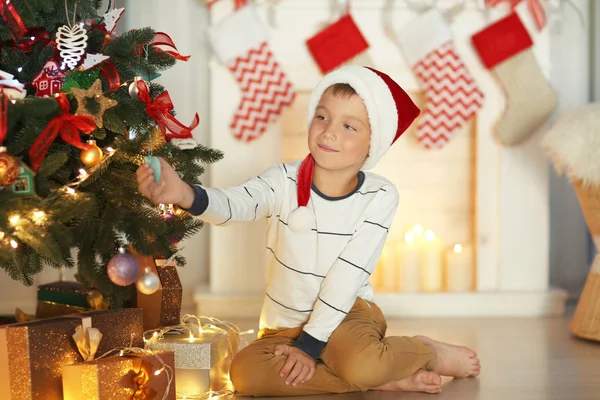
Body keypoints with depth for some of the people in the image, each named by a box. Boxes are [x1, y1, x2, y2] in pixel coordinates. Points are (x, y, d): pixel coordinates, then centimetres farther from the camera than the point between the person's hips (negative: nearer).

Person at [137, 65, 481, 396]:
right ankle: (387, 380, -18)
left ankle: (427, 353, -1)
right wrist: (184, 194, -52)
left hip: (345, 312, -3)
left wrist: (310, 342, -17)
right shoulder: (285, 181, -11)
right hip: (284, 323, 3)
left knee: (362, 364, -36)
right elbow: (232, 205, -30)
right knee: (246, 372, -27)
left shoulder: (380, 197, -12)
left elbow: (347, 275, -15)